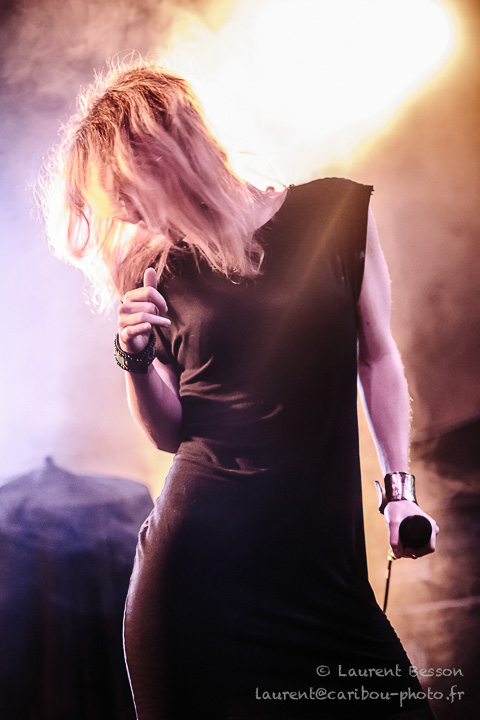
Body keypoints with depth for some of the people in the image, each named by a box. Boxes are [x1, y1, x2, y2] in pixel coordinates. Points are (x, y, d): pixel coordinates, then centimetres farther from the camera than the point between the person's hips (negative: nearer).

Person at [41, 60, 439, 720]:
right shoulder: (156, 271, 2)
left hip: (323, 559, 0)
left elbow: (377, 355, 10)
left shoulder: (336, 213, -1)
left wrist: (399, 487, 9)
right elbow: (170, 432, 9)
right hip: (199, 561, 0)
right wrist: (137, 361, -10)